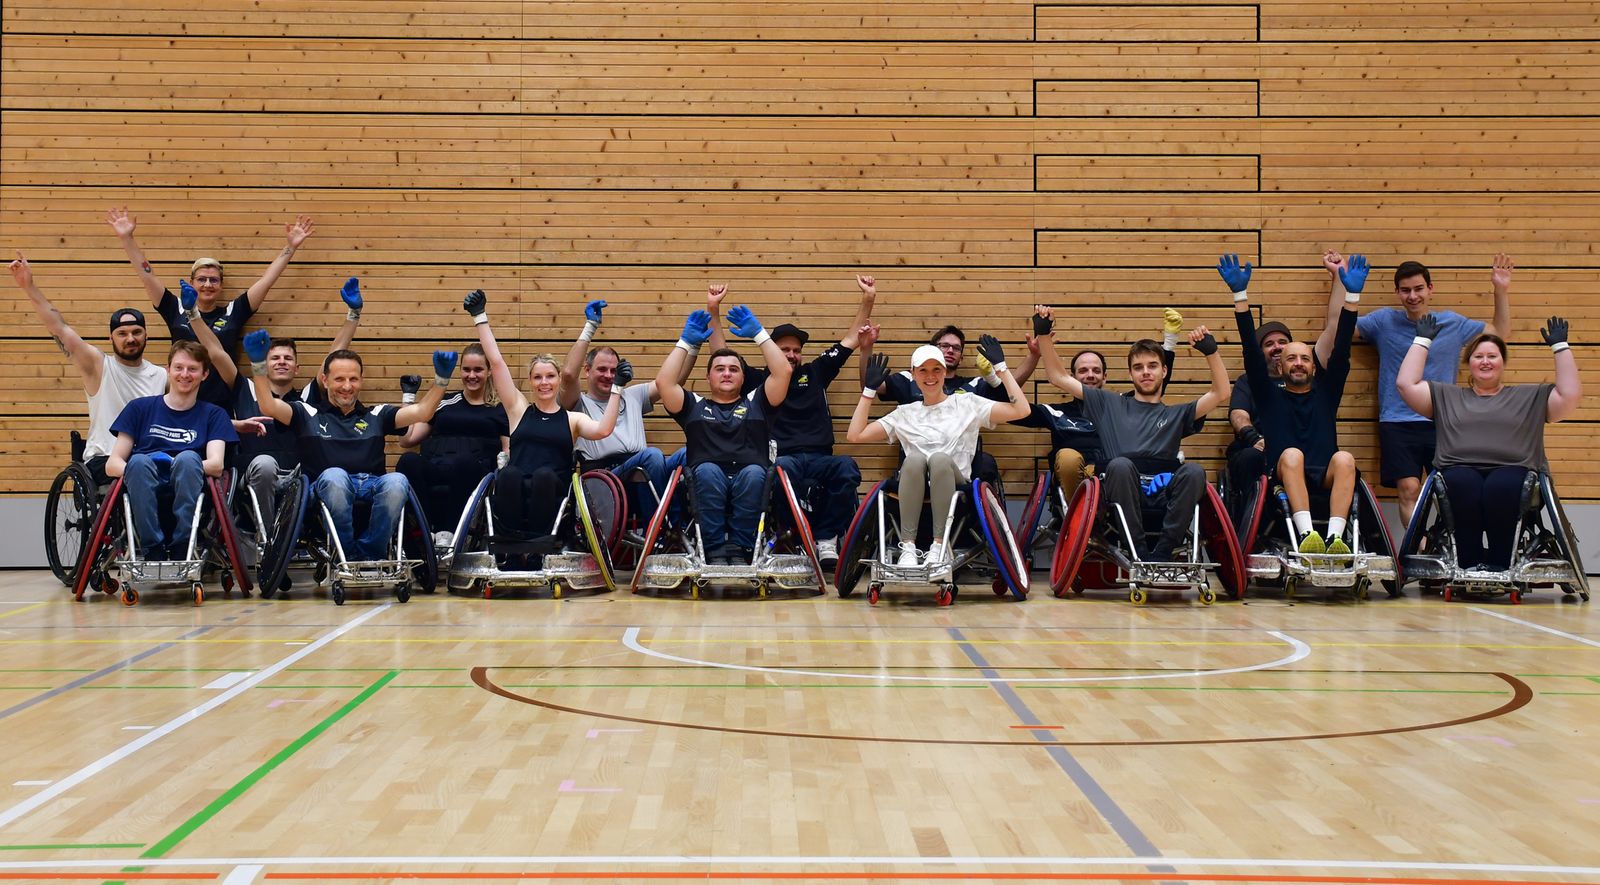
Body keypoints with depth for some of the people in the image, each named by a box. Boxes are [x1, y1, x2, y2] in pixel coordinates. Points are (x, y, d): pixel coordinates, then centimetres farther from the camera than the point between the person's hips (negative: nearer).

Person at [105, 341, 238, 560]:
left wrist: (184, 466, -20)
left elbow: (216, 465, 0)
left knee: (188, 458, -32)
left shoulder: (213, 415, 18)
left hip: (189, 495, 0)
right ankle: (152, 551, -32)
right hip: (144, 496, 0)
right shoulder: (140, 408, 19)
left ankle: (181, 553, -32)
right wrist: (133, 471, -14)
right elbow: (112, 464, 10)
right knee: (139, 461, -32)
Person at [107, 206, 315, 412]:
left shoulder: (233, 313, 6)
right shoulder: (177, 311, 7)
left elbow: (266, 279, 7)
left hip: (223, 410, 0)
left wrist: (291, 247, 6)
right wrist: (127, 239, -1)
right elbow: (147, 276, 5)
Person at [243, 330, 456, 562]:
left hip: (372, 487, 2)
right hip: (329, 491, -2)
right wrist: (259, 364, -7)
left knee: (397, 482, -34)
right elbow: (269, 406, 7)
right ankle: (348, 555, -24)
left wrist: (441, 379, -1)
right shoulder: (309, 414, 23)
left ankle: (368, 555, -20)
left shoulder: (375, 416, 28)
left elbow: (421, 412, 15)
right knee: (334, 476, -38)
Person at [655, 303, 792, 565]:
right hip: (707, 484, 0)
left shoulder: (756, 403, 26)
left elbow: (783, 372, 12)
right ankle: (715, 551, -31)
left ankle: (739, 550, -28)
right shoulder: (695, 406, 25)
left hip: (749, 484, 0)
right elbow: (663, 382, 10)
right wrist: (686, 341, 17)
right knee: (708, 470, -36)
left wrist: (759, 334, 15)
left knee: (754, 473, -35)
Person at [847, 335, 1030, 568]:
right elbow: (855, 435, 15)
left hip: (955, 487, -1)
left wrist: (1000, 366, 3)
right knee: (915, 458, -33)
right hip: (913, 494, 1)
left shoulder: (966, 405, 14)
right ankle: (908, 547, -34)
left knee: (939, 458, -35)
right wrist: (870, 389, 15)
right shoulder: (905, 413, 21)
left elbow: (1021, 410, 4)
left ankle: (940, 546, -34)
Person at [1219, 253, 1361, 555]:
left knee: (1344, 459, -31)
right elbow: (1251, 352, 12)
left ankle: (1335, 538, -48)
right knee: (1292, 455, -34)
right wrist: (1240, 294, 5)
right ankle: (1306, 535, -51)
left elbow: (1341, 351, 16)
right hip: (1284, 476, -1)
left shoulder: (1325, 392, 25)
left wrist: (1353, 295, 8)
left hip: (1325, 477, 2)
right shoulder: (1269, 395, 22)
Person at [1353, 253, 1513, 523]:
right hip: (1397, 423, -1)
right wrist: (1339, 280, 0)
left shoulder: (1452, 323, 11)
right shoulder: (1385, 321, 6)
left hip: (1441, 423, 1)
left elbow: (1500, 331, 21)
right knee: (1409, 489, -13)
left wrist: (1501, 291, 10)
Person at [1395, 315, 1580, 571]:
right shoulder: (1446, 396, 28)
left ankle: (1499, 565, -34)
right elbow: (1406, 384, 18)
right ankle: (1469, 564, -36)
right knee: (1463, 483, -38)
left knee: (1500, 487, -39)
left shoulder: (1530, 397, 26)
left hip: (1510, 470, 0)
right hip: (1460, 470, 0)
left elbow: (1570, 394, 13)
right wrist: (1422, 340, 23)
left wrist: (1560, 346, 16)